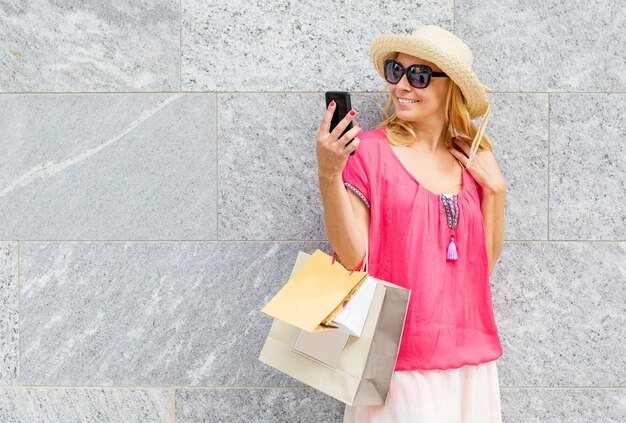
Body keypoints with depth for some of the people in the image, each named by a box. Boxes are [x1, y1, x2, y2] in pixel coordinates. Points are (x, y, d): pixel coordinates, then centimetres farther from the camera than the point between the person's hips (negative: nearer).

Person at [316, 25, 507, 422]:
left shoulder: (472, 160, 6)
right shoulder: (369, 149, -8)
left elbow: (484, 263, 8)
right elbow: (351, 257, -12)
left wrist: (496, 188, -2)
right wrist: (328, 175, -23)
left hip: (470, 355, 5)